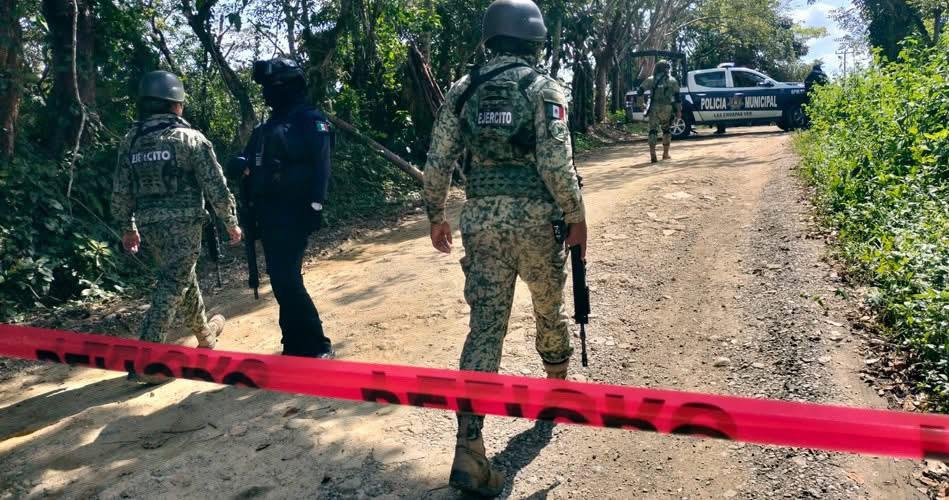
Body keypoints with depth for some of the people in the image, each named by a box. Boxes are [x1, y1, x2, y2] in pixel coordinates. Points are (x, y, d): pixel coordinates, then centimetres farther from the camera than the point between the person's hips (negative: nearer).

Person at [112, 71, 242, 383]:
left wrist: (128, 227, 22)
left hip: (149, 225, 6)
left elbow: (121, 191, 11)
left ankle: (204, 333, 42)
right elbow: (216, 186, -8)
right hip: (183, 224, -6)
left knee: (183, 277, 23)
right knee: (171, 287, -5)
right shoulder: (190, 138, -8)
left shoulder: (131, 141, 8)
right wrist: (231, 222, 2)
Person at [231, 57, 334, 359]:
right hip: (269, 214, 9)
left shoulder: (310, 121, -5)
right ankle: (295, 346, 21)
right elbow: (255, 165, 22)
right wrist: (243, 166, -1)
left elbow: (320, 165, -14)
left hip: (293, 214, -9)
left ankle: (316, 346, -3)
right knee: (281, 281, 11)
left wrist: (315, 205, -22)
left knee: (287, 280, -13)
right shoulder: (268, 127, 19)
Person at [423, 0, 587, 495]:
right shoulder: (543, 88, -5)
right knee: (549, 306, 22)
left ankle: (469, 450, -5)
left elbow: (438, 162, 5)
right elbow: (556, 163, -14)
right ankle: (558, 384, 47)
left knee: (484, 327, 1)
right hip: (534, 219, -2)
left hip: (480, 219, 3)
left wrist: (436, 216, 16)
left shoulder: (463, 88, 7)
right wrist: (577, 217, -3)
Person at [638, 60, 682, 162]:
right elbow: (677, 96, 6)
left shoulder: (651, 80, 10)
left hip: (654, 108, 0)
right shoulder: (672, 81, 9)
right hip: (667, 108, 0)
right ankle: (665, 154, 19)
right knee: (667, 130, 17)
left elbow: (640, 90, 3)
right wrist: (678, 110, 8)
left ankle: (653, 155, -14)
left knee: (653, 130, -1)